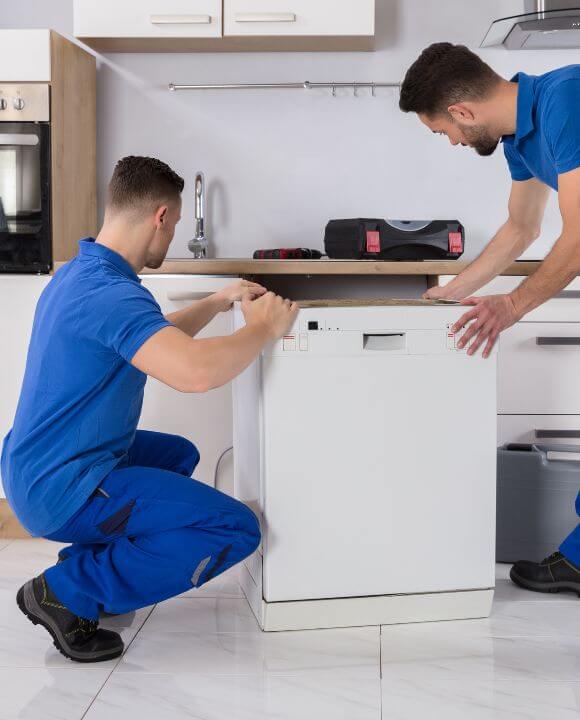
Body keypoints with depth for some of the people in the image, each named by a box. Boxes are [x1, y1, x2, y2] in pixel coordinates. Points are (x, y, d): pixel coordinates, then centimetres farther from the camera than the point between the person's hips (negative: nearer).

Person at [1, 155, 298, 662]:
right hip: (62, 491, -10)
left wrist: (216, 303, 21)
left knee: (179, 454, 31)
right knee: (237, 529, -10)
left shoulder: (77, 274, 9)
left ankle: (92, 563, 17)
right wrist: (264, 329, -22)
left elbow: (159, 338, 26)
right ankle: (69, 592, -7)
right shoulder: (110, 292, -24)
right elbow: (196, 371, -40)